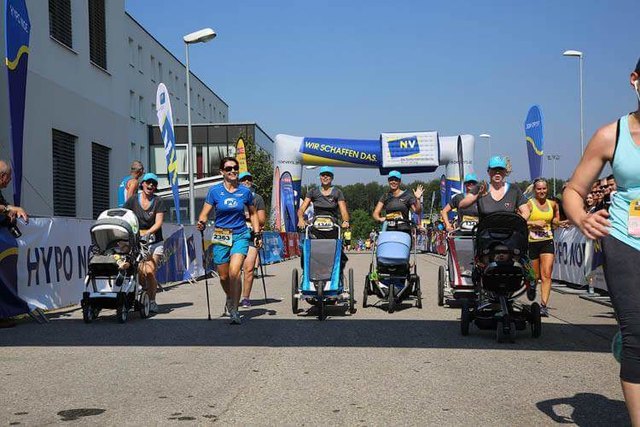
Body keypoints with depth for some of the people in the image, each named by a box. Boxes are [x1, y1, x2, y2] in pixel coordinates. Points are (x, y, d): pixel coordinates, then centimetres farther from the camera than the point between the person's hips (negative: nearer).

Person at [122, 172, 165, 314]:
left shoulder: (159, 202, 3)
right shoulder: (133, 200, 6)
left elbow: (158, 223, -6)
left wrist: (148, 233, -22)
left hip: (154, 242, -1)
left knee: (150, 272, -11)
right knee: (141, 272, -11)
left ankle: (152, 301, 5)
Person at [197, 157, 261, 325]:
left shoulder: (245, 191, 2)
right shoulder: (215, 191, -1)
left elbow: (253, 213, 15)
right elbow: (205, 213, 1)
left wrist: (257, 233, 11)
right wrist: (201, 223, -20)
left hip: (240, 235, -1)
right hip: (221, 236, 1)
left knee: (234, 272, -19)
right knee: (223, 276, 8)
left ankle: (234, 311, -12)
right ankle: (230, 298, 40)